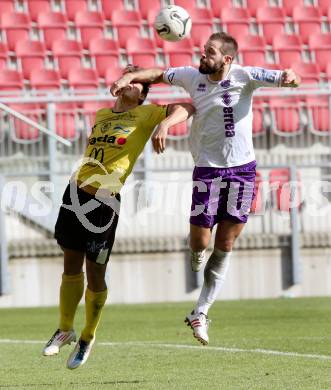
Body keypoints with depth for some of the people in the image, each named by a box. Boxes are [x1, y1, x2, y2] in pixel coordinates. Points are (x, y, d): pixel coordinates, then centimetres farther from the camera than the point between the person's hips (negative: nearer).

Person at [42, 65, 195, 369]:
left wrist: (164, 124, -22)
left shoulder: (145, 115, 0)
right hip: (76, 191, 5)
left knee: (95, 274, 2)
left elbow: (186, 109, -7)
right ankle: (65, 330, 25)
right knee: (71, 266, 10)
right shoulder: (101, 115, 17)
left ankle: (87, 338, 20)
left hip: (104, 200, -5)